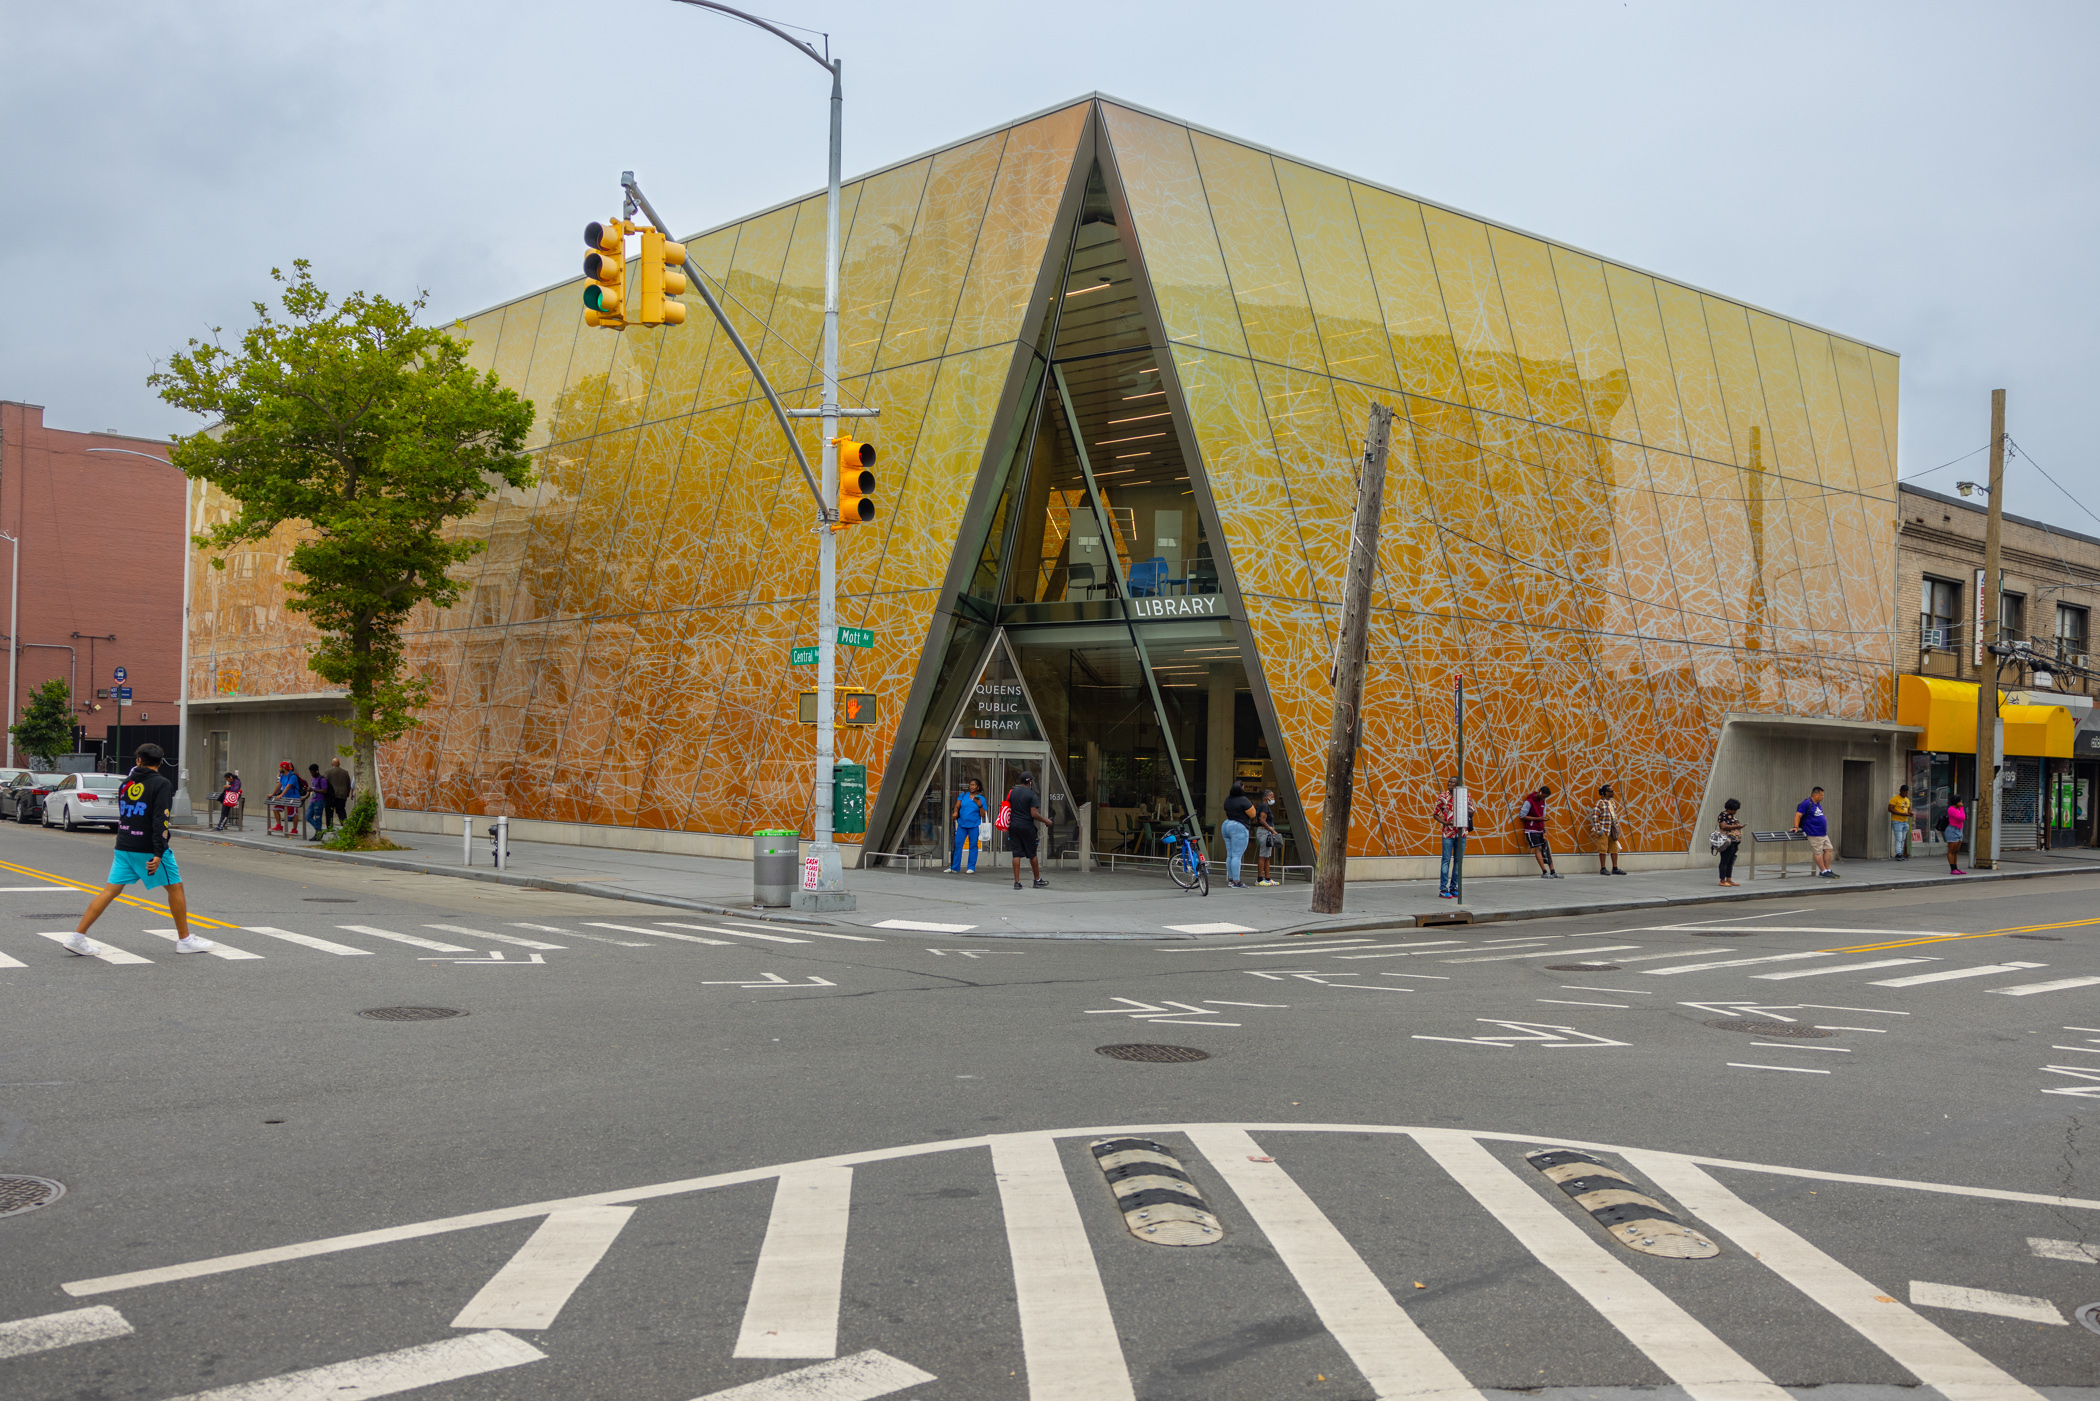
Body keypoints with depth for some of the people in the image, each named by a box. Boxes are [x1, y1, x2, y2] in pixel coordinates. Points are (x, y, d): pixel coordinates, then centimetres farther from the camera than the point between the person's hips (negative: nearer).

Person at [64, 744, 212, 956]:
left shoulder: (127, 782, 9)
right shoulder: (161, 784, -9)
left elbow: (121, 814, 19)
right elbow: (160, 820, -18)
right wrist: (158, 853, -21)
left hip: (124, 847, 6)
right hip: (148, 849, -6)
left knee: (112, 890, 7)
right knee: (175, 888, 7)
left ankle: (78, 937, 1)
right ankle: (185, 940, 11)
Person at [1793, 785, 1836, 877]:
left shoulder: (1818, 804, 16)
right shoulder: (1806, 804, -12)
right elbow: (1798, 815, -15)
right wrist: (1796, 827, -22)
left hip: (1823, 833, 9)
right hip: (1814, 834, -9)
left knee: (1828, 849, 6)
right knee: (1818, 852, -7)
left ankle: (1828, 870, 11)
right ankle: (1823, 871, -4)